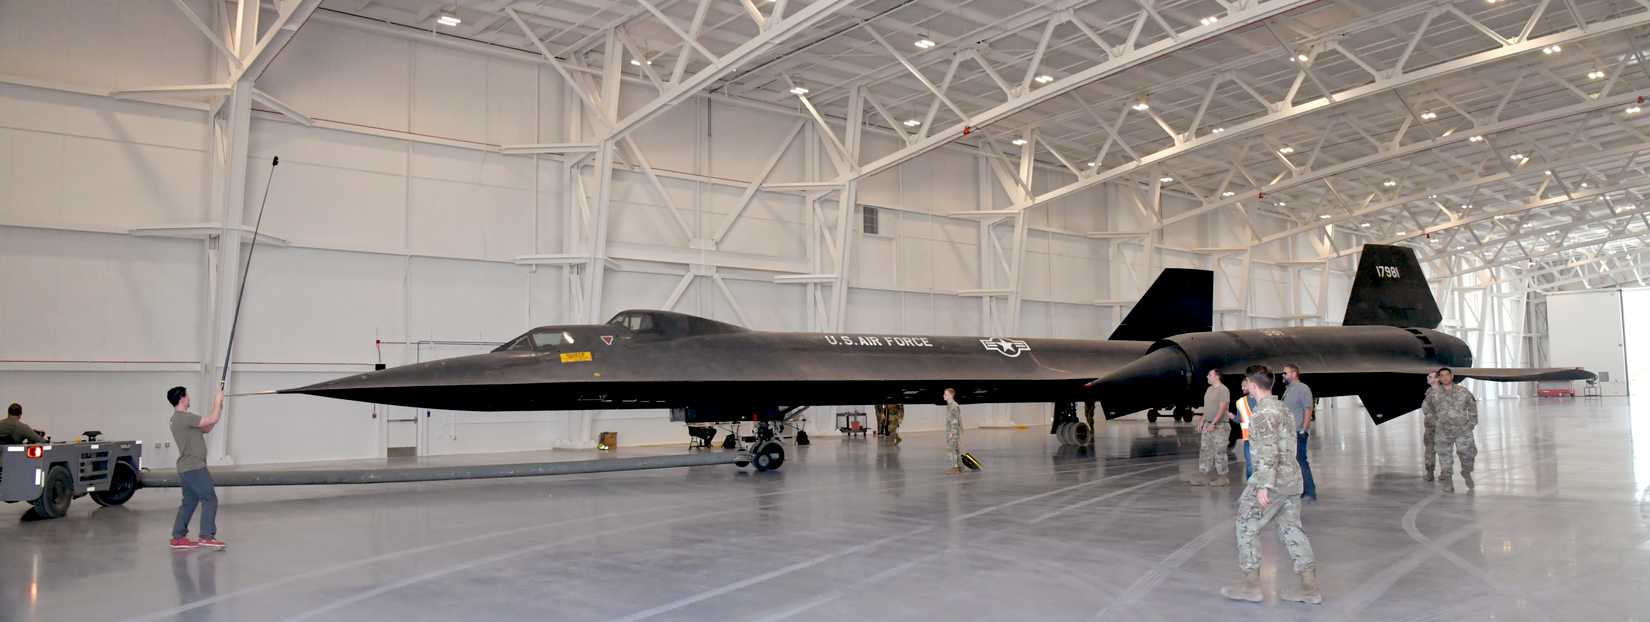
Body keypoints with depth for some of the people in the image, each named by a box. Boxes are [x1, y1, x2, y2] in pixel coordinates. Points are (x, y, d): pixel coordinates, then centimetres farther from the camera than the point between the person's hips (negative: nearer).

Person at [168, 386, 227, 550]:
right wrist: (218, 401, -4)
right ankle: (207, 537, -6)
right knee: (209, 499, -6)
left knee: (189, 502, 14)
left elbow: (206, 428, 18)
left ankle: (178, 537, 16)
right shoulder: (184, 417, -17)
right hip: (194, 468, -10)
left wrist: (218, 408, 10)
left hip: (186, 468, 10)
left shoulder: (179, 418, 16)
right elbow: (212, 420, -17)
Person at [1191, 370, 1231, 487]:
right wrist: (1202, 421, 17)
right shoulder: (1209, 389, 14)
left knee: (1219, 452, -2)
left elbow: (1222, 409, -19)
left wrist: (1213, 424, -22)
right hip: (1208, 425, 9)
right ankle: (1203, 477, 11)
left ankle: (1223, 478, 7)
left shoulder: (1223, 390, -13)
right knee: (1205, 450, 7)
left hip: (1219, 426, -9)